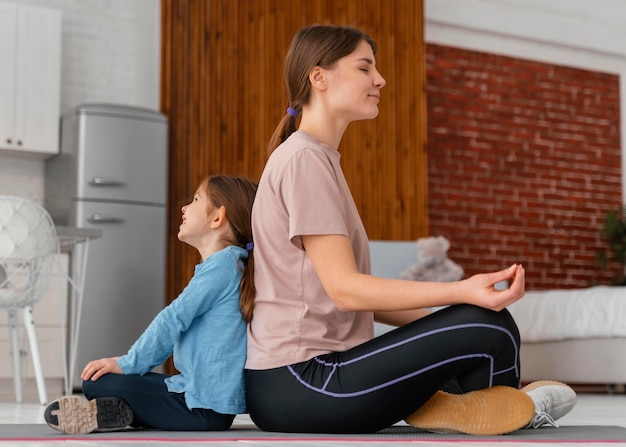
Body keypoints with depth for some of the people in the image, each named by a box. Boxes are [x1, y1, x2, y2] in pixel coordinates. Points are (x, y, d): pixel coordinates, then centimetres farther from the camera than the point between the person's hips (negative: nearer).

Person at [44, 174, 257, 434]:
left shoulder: (224, 262, -14)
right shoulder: (221, 265, 17)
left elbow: (174, 319, -17)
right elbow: (178, 324, 21)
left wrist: (127, 364, -10)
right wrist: (127, 363, 15)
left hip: (206, 405, -10)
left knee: (97, 385, -13)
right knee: (95, 383, 9)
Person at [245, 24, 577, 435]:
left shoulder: (317, 158, 19)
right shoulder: (304, 159, -11)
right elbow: (344, 288, -19)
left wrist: (442, 322, 5)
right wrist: (461, 293, -26)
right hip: (298, 386, -10)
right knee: (491, 330, -12)